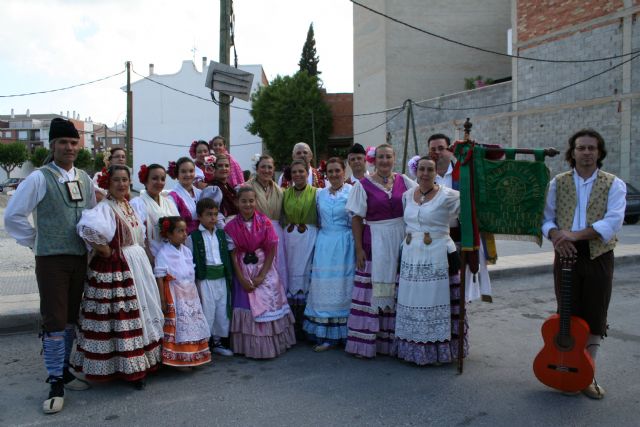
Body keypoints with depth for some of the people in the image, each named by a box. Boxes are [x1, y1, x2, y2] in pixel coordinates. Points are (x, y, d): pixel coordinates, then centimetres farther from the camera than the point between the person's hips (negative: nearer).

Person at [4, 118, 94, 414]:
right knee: (54, 322, -3)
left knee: (71, 319, 14)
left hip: (80, 258, 5)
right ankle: (55, 384, 8)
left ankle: (64, 371, 29)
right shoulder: (39, 178, -7)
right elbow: (12, 216, -5)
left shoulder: (85, 179, 8)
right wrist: (36, 242, -2)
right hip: (51, 259, -5)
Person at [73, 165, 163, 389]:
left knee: (140, 312, 16)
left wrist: (139, 254, 10)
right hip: (114, 269, -9)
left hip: (137, 265, 9)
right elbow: (89, 228, -36)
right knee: (120, 317, -3)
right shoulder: (105, 207, -15)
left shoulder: (130, 206, 11)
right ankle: (129, 368, 8)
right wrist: (104, 250, -24)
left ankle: (141, 361, 30)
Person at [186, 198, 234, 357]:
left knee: (222, 310, 12)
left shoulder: (221, 234, 10)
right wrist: (193, 282, -12)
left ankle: (217, 341, 27)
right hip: (205, 279, -5)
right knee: (207, 311, -1)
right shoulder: (193, 237, -6)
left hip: (221, 277, 5)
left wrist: (229, 275, 9)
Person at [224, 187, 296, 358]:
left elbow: (271, 250, -5)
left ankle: (270, 345, 13)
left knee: (268, 304, 0)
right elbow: (233, 254, -4)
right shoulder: (232, 226, -5)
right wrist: (242, 279, -10)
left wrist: (261, 276, -11)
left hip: (265, 269, 0)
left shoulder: (265, 222, -5)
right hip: (243, 271, 0)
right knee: (247, 307, 1)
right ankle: (250, 347, 13)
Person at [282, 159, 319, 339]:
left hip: (309, 236, -4)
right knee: (291, 274, 7)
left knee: (305, 275, 0)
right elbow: (281, 215, 14)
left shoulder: (315, 193, -2)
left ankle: (304, 325, 11)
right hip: (289, 236, 4)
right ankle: (293, 323, 18)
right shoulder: (286, 193, 10)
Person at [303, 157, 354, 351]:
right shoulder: (320, 194, 11)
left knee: (342, 288, 2)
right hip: (324, 244, 4)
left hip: (345, 245, -4)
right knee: (324, 288, 4)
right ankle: (327, 335, 12)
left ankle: (341, 333, 15)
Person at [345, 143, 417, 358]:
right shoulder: (363, 185, -1)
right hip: (375, 243, -3)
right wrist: (359, 248, -8)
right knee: (373, 290, -2)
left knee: (396, 290, 7)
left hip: (401, 241, 3)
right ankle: (366, 342, 8)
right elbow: (357, 218, -2)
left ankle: (392, 341, 18)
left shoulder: (403, 181, 8)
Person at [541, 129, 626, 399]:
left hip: (599, 258, -1)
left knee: (595, 317, 6)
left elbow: (613, 222, -16)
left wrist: (576, 234, -24)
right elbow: (546, 218, 6)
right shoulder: (558, 183, 6)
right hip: (567, 256, 1)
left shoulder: (613, 185, -1)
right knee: (568, 315, 8)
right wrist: (555, 234, -16)